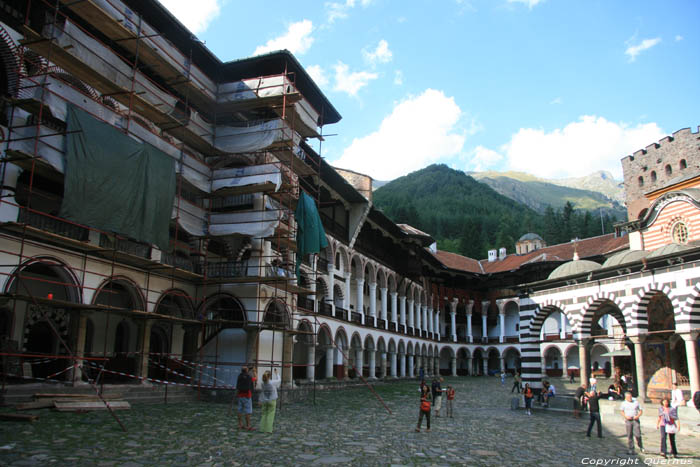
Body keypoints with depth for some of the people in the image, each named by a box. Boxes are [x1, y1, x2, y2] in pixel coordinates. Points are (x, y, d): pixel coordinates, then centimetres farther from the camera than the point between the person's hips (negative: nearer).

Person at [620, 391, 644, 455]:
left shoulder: (636, 402, 11)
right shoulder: (623, 403, 8)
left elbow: (641, 411, 12)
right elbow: (622, 412, 7)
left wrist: (638, 416, -7)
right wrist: (626, 416, -11)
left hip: (635, 420, 0)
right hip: (628, 420, 0)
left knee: (638, 434, -8)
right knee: (629, 435, 0)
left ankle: (640, 446, 17)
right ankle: (631, 450, 6)